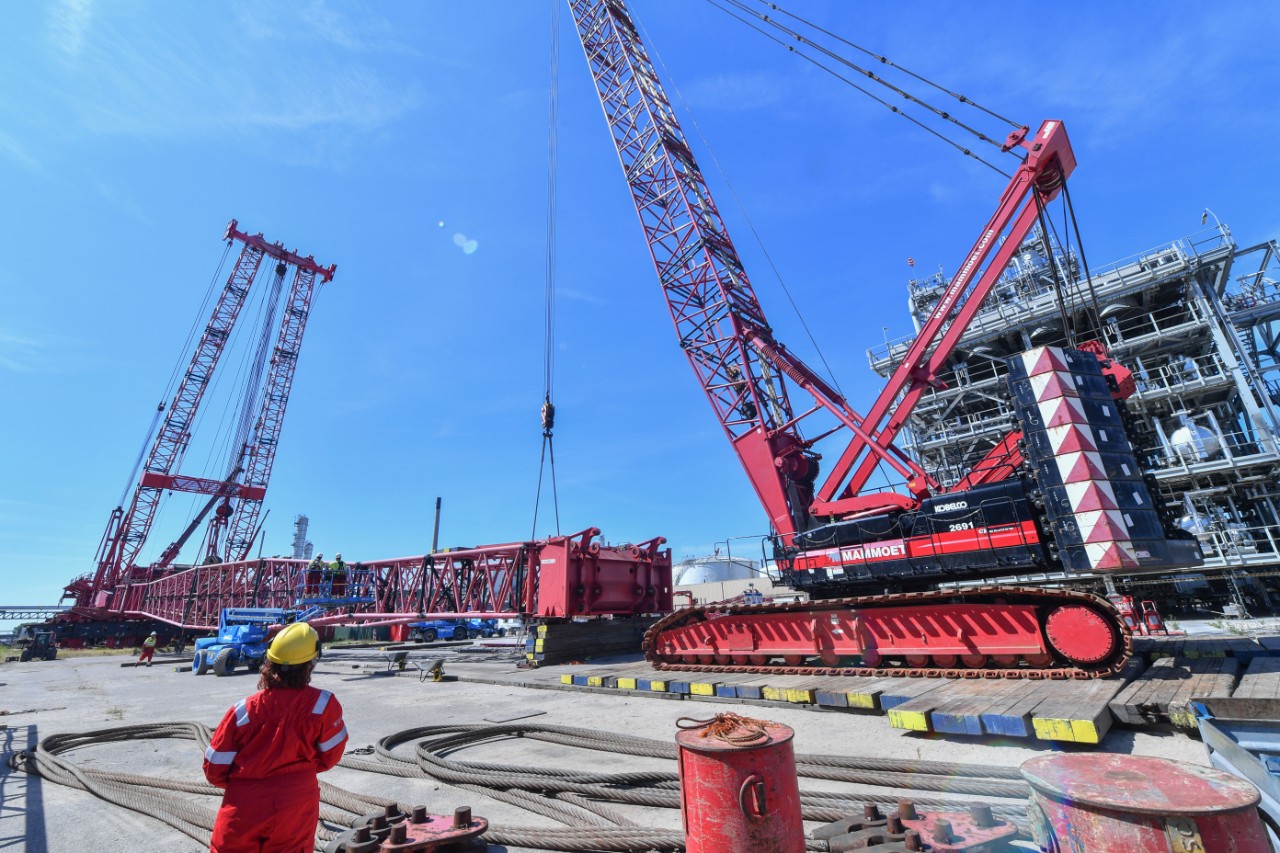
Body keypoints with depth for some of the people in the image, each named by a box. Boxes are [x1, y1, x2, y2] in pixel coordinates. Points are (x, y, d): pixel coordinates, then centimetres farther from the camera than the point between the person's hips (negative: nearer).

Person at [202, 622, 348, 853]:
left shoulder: (245, 710, -14)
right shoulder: (323, 704, -18)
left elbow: (214, 769, -3)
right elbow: (330, 756, -4)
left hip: (243, 810, 1)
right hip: (295, 811, -1)